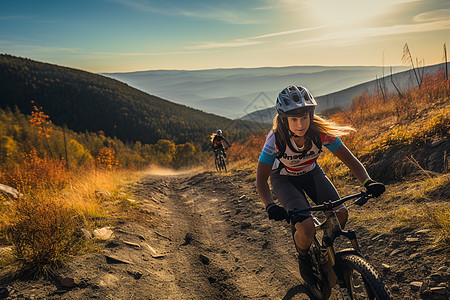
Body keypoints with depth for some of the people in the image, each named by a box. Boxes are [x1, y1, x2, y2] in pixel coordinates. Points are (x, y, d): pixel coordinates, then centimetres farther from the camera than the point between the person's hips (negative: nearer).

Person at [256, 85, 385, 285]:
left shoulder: (321, 133, -27)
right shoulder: (276, 139, -32)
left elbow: (350, 160, -23)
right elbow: (261, 180, -27)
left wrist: (368, 182, -41)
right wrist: (270, 206, -45)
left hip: (311, 173, 3)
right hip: (284, 178, -3)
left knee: (340, 215, -17)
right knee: (306, 228, -24)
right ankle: (303, 258, 11)